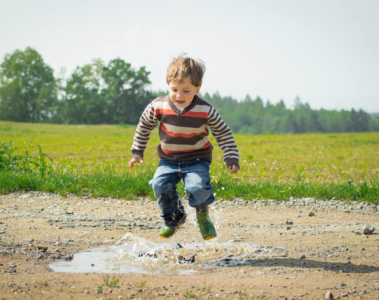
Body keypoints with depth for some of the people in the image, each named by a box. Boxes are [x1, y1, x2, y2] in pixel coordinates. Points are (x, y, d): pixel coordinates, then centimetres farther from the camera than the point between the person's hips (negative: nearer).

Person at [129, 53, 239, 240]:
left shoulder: (205, 111, -15)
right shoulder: (158, 107, -12)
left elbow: (223, 133, -4)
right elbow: (144, 126, 6)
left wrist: (232, 158, -9)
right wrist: (137, 152, 10)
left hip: (197, 159, -2)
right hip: (169, 160, 3)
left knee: (198, 186, -27)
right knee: (160, 184, -20)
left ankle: (203, 216, 7)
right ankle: (173, 218, 9)